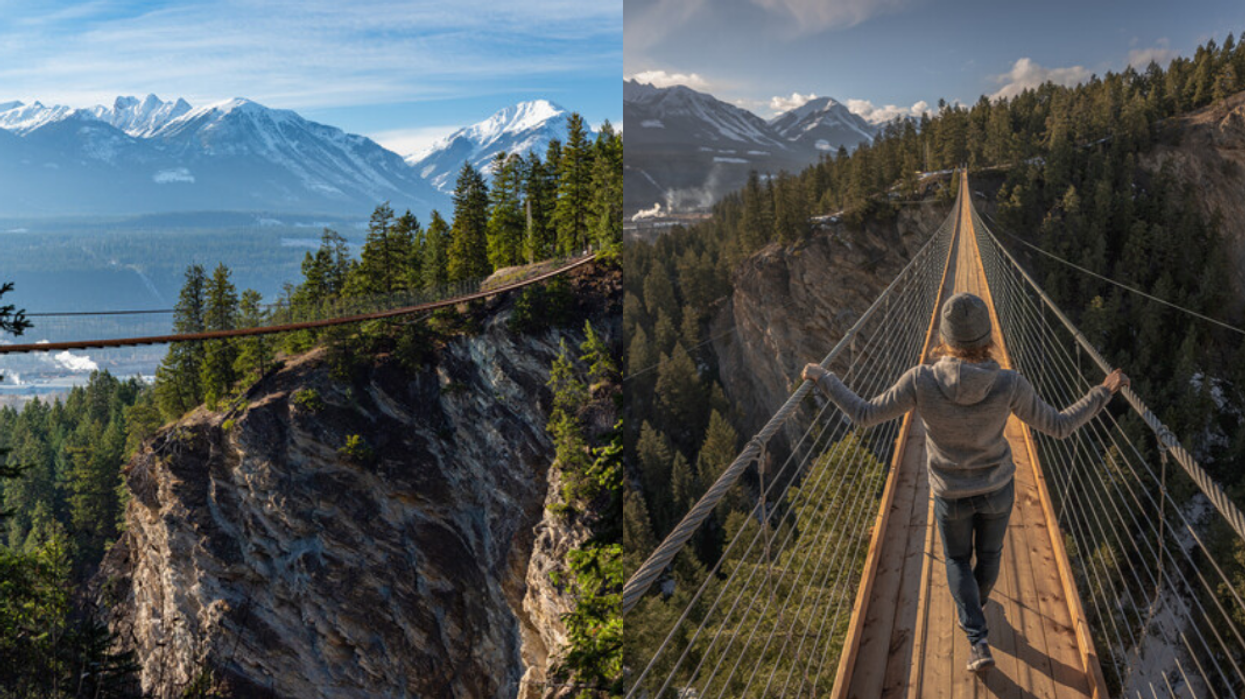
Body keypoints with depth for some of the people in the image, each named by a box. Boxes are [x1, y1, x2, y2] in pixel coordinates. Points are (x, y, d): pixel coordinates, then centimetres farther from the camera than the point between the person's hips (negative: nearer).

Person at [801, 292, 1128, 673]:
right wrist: (1105, 392, -4)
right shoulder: (1009, 384, -29)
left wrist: (824, 379, -9)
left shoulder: (921, 380, -31)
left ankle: (978, 641, 16)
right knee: (989, 552, 31)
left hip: (952, 494, -1)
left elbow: (865, 415, -21)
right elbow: (1059, 426, -16)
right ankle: (972, 612, 57)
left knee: (958, 559, 27)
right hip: (998, 488, 1)